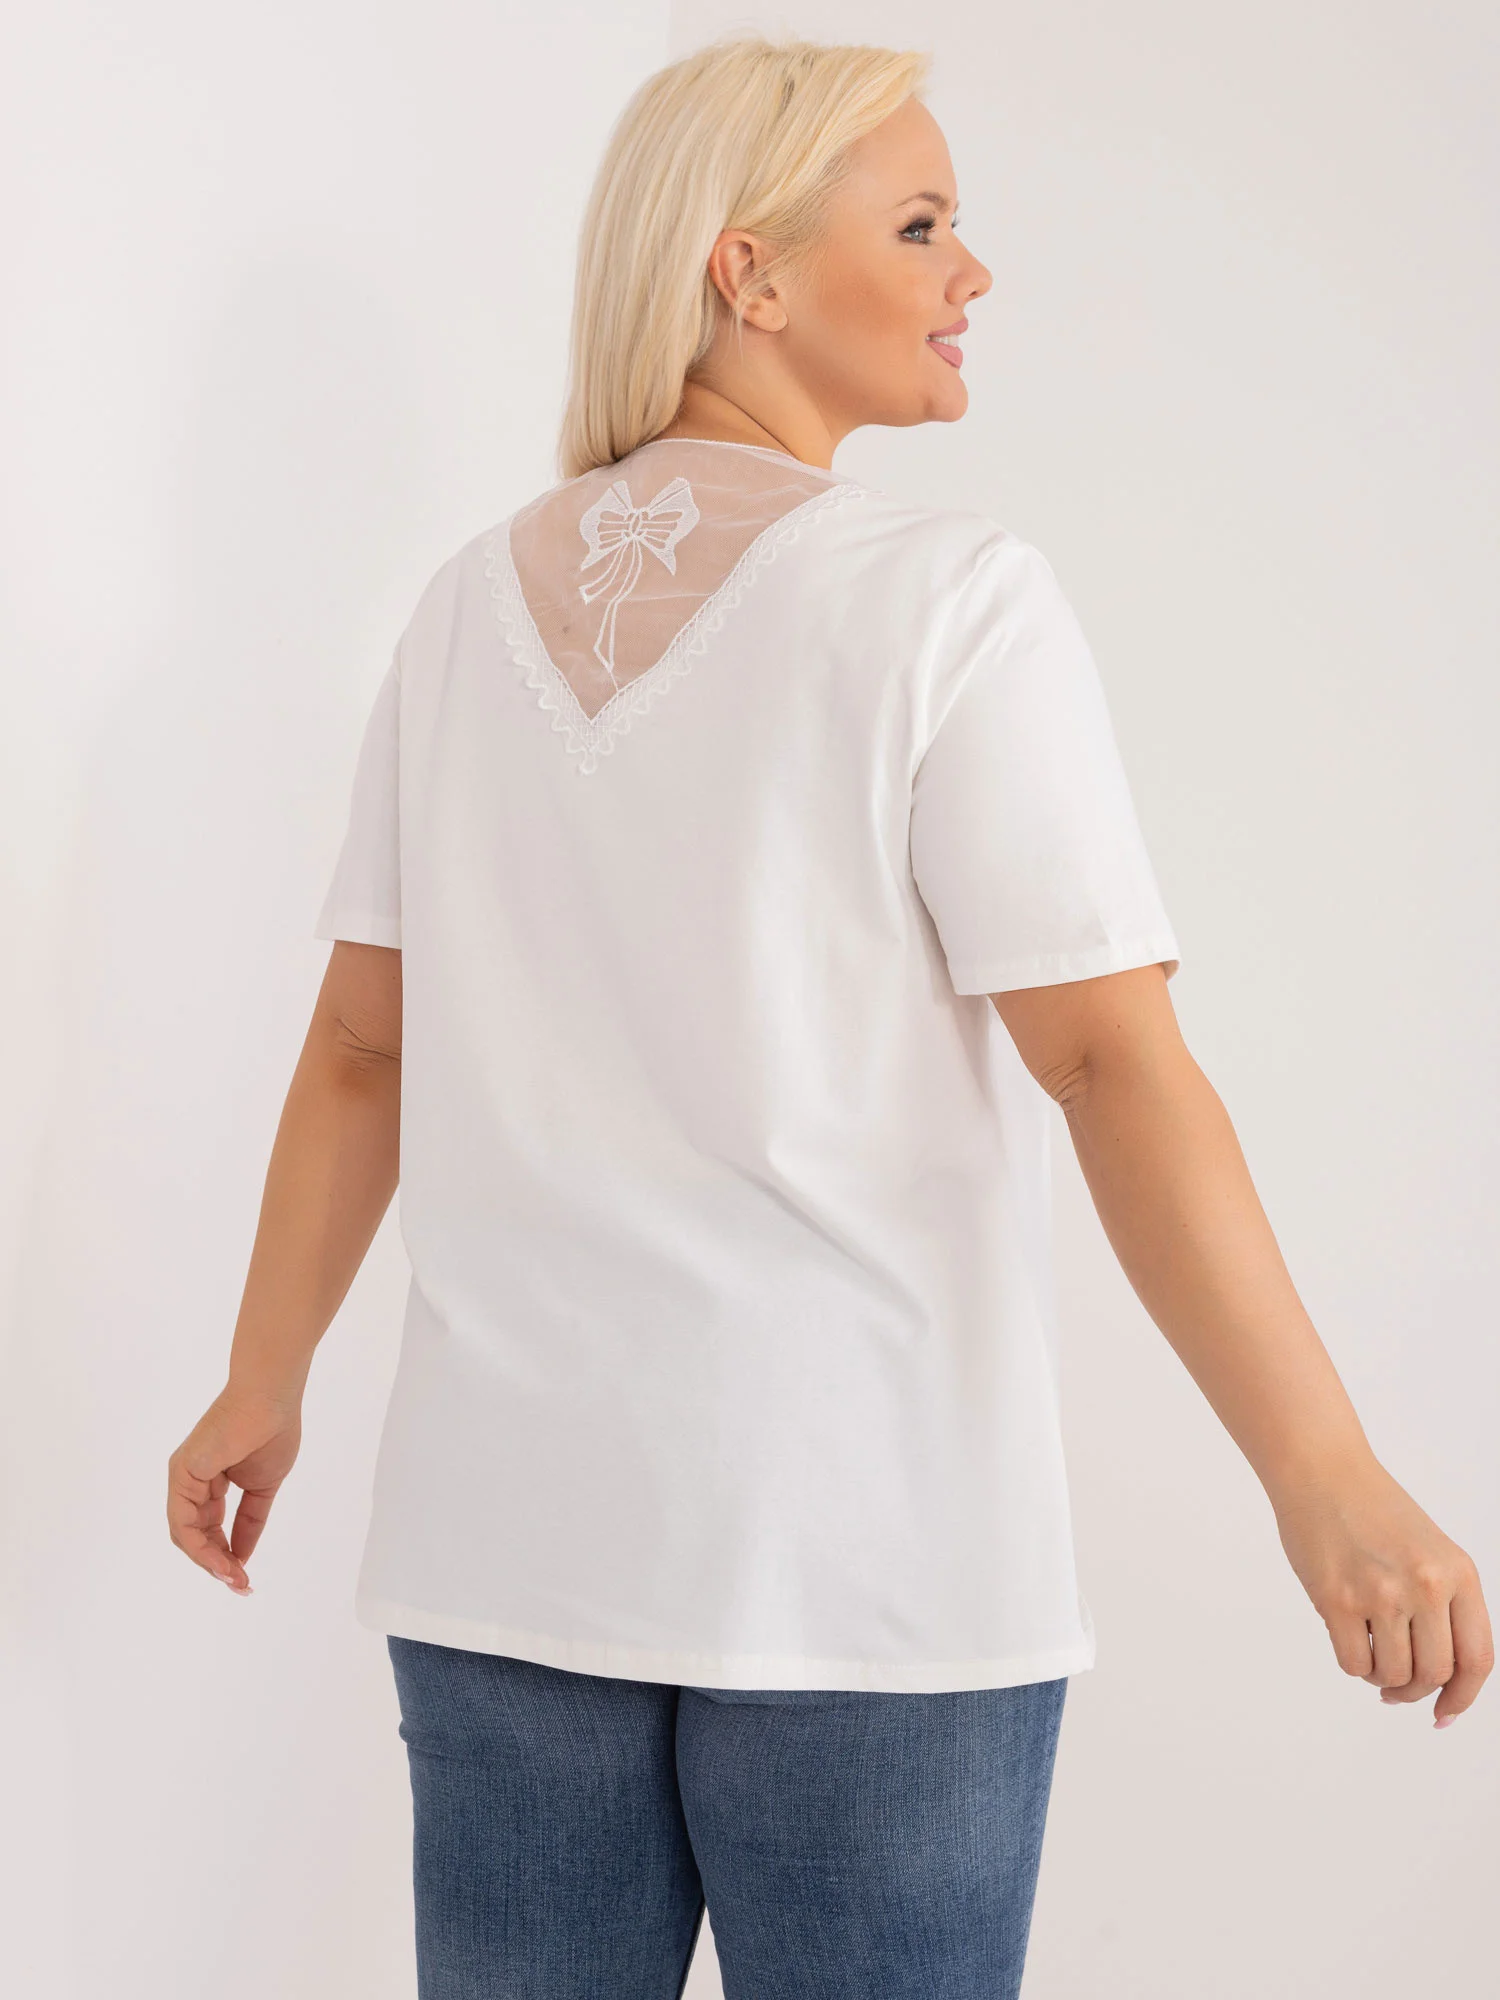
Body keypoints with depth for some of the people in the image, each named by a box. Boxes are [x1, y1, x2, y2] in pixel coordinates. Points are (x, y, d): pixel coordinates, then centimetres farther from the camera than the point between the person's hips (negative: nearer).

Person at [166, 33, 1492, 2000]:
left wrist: (262, 1383, 20)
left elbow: (360, 1048, 9)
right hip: (867, 1542, -5)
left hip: (510, 1527, 5)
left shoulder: (472, 609, 6)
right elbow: (1113, 1056, -16)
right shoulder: (950, 603, -9)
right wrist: (1328, 1478, -17)